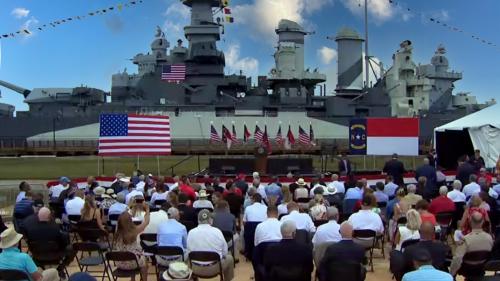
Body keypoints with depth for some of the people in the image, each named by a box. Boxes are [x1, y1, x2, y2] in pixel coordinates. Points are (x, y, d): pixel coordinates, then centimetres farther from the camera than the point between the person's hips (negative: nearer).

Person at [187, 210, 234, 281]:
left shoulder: (191, 232, -9)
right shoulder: (217, 231, -11)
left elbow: (189, 253, -1)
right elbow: (225, 253, -3)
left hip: (196, 269, 1)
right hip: (215, 268, -1)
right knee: (229, 258, 28)